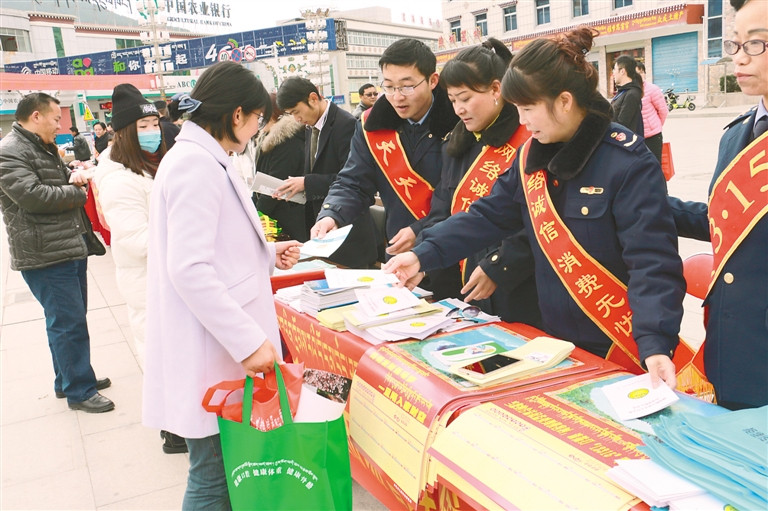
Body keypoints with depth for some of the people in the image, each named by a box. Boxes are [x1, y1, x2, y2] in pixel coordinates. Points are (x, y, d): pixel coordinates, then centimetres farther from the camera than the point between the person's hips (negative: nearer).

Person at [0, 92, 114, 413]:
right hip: (45, 255, -10)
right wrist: (77, 191, -8)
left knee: (71, 319, 18)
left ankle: (69, 379, 31)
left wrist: (73, 180, 6)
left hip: (71, 248, 10)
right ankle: (79, 391, 6)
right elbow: (34, 196, -24)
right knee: (68, 323, -5)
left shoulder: (45, 149, 20)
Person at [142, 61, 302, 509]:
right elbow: (190, 269, -24)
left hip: (229, 342, 10)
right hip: (212, 352, -10)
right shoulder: (195, 163, -16)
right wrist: (248, 341, -23)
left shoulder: (205, 159, 14)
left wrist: (268, 253, 17)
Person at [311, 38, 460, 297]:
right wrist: (330, 215, -17)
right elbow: (353, 184, 3)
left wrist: (421, 231, -20)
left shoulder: (458, 121, -12)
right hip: (401, 257, 4)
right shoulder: (373, 125, 0)